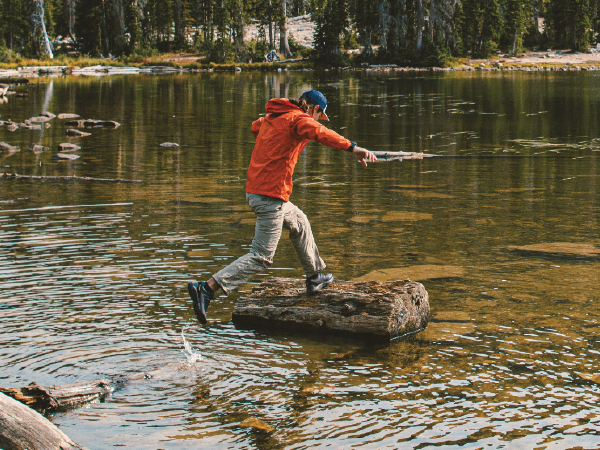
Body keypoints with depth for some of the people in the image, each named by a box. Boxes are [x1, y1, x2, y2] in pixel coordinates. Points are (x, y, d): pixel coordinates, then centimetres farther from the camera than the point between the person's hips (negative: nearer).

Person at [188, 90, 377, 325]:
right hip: (271, 196, -10)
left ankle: (314, 277, 41)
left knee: (299, 222, 29)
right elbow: (321, 133, -31)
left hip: (254, 190, 10)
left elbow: (255, 126, 40)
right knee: (261, 257, -8)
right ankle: (206, 288, -16)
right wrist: (352, 147, -43)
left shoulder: (270, 118, 15)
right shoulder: (299, 119, -9)